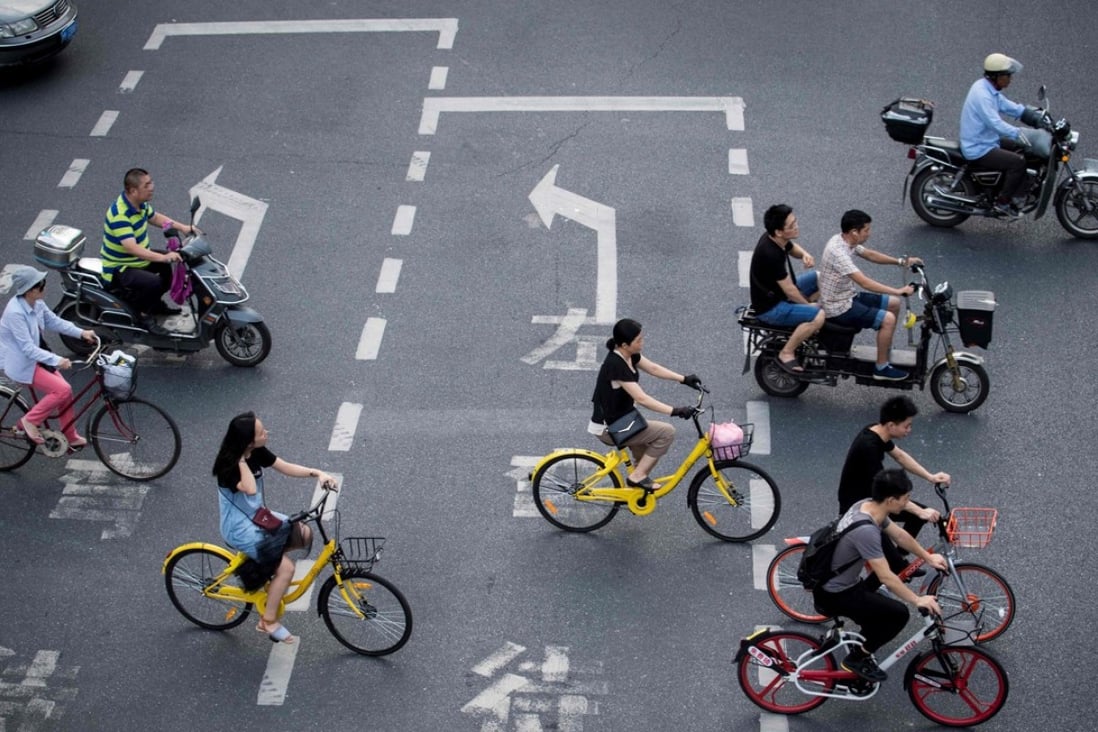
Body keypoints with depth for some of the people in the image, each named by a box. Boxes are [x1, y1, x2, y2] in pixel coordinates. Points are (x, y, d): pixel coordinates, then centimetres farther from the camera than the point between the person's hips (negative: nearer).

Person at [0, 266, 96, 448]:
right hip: (21, 363, -8)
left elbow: (53, 321, 10)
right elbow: (28, 349, -30)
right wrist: (57, 360, -35)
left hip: (36, 357, 8)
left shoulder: (36, 303, -5)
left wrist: (81, 333, 0)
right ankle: (28, 422, 0)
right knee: (62, 390, -17)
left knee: (65, 391, 5)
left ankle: (71, 438, 18)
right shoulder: (15, 312, -30)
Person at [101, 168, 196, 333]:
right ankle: (144, 314, -5)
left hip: (140, 257, 10)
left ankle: (155, 303, 28)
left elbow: (154, 217, 18)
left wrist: (182, 227, 6)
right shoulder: (119, 215, -32)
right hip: (119, 269, -10)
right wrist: (163, 257, -50)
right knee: (153, 282, -32)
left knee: (173, 264, 15)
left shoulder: (140, 203, -3)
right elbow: (131, 248, -41)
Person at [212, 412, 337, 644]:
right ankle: (268, 621, 1)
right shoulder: (228, 465, -27)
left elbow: (287, 468, 0)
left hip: (257, 518, 8)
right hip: (239, 529, -8)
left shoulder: (257, 453, -4)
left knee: (303, 534, -2)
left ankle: (261, 559, 14)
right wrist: (242, 459, -34)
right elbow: (250, 489, -42)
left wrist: (317, 473, -13)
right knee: (286, 568, -15)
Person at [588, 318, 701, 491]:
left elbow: (654, 368, 10)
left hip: (618, 420, 10)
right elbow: (641, 399, -32)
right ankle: (637, 476, -4)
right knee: (666, 432, -11)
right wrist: (675, 411, -33)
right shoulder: (616, 365, -29)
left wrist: (684, 379, 1)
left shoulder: (629, 355, -1)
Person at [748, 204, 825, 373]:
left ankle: (806, 325, 22)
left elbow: (793, 248, 17)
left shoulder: (775, 239, -7)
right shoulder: (771, 254, -34)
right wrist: (808, 304, -7)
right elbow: (789, 290, -25)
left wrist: (805, 255, -6)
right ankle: (786, 354, -9)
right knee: (818, 316, -26)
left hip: (778, 290, 10)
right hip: (770, 307, -10)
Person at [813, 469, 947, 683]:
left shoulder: (867, 505, -6)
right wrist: (918, 600, -17)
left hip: (830, 582, 9)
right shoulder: (865, 530, -33)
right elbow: (886, 578, -28)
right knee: (899, 614, -10)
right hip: (834, 595, -9)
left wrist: (928, 557, 19)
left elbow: (899, 535, 12)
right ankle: (857, 658, 4)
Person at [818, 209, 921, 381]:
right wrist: (898, 291, -29)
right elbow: (865, 283, -33)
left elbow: (870, 255, 17)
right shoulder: (838, 252, -30)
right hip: (838, 308, -10)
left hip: (848, 297, 10)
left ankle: (887, 350, 29)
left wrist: (901, 261, 9)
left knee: (894, 303, 14)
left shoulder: (845, 241, 0)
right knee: (888, 319, -18)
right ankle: (882, 368, -5)